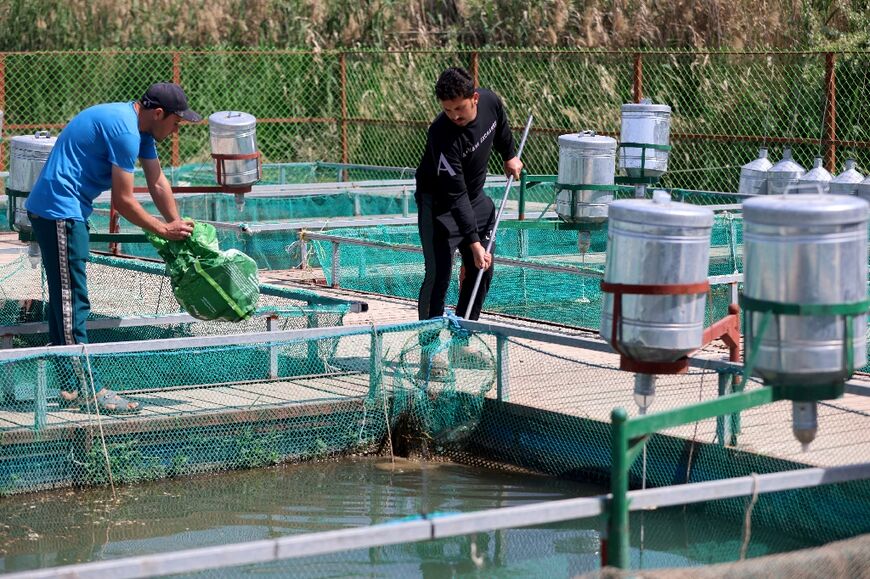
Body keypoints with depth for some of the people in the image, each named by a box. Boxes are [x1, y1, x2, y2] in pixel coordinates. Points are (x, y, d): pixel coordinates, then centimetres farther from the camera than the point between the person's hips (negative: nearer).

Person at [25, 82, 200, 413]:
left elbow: (157, 182, 16)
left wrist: (179, 226, 7)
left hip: (67, 211, 11)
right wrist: (163, 230, -9)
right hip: (59, 211, -11)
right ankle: (85, 389, -11)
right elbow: (123, 202, -19)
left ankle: (70, 388, 16)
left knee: (65, 298, 12)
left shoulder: (139, 127, 12)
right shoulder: (124, 130, -21)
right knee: (72, 300, -10)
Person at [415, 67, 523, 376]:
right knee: (439, 274, -14)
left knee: (482, 271, 9)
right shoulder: (442, 134, -35)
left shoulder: (490, 101, -18)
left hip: (476, 199, 7)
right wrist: (473, 242, -37)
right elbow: (455, 196, -35)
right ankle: (430, 347, -6)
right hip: (439, 203, -7)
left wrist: (509, 156, 21)